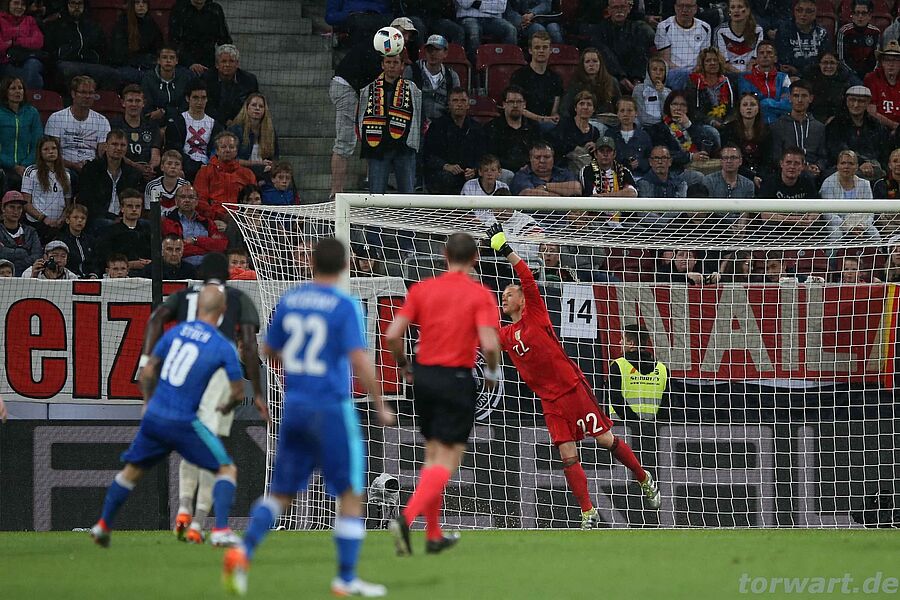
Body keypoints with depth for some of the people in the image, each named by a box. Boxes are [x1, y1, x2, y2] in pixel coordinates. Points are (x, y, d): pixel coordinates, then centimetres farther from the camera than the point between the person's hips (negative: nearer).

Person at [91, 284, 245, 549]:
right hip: (183, 423, -5)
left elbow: (147, 371, 10)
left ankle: (103, 525, 32)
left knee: (132, 470, 23)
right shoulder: (224, 348, -8)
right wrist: (228, 406, 20)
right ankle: (221, 530, -10)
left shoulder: (176, 332, 4)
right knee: (227, 469, 5)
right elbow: (238, 392, -3)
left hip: (154, 417, 5)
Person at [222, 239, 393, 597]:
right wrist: (380, 406, -9)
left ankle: (243, 552, -7)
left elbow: (270, 350, 17)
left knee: (281, 492, 13)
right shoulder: (345, 307, -10)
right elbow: (359, 361, -17)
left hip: (294, 406, 5)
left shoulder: (289, 301, 6)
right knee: (350, 494, 5)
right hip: (331, 407, -5)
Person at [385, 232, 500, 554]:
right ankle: (407, 517, -24)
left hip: (424, 375, 5)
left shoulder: (422, 289, 4)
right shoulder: (480, 295, -6)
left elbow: (393, 335, -3)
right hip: (457, 379, -5)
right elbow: (489, 344, -17)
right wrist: (492, 373, 3)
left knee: (432, 454, 18)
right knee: (447, 461, -3)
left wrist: (403, 365, 14)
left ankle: (433, 534, 22)